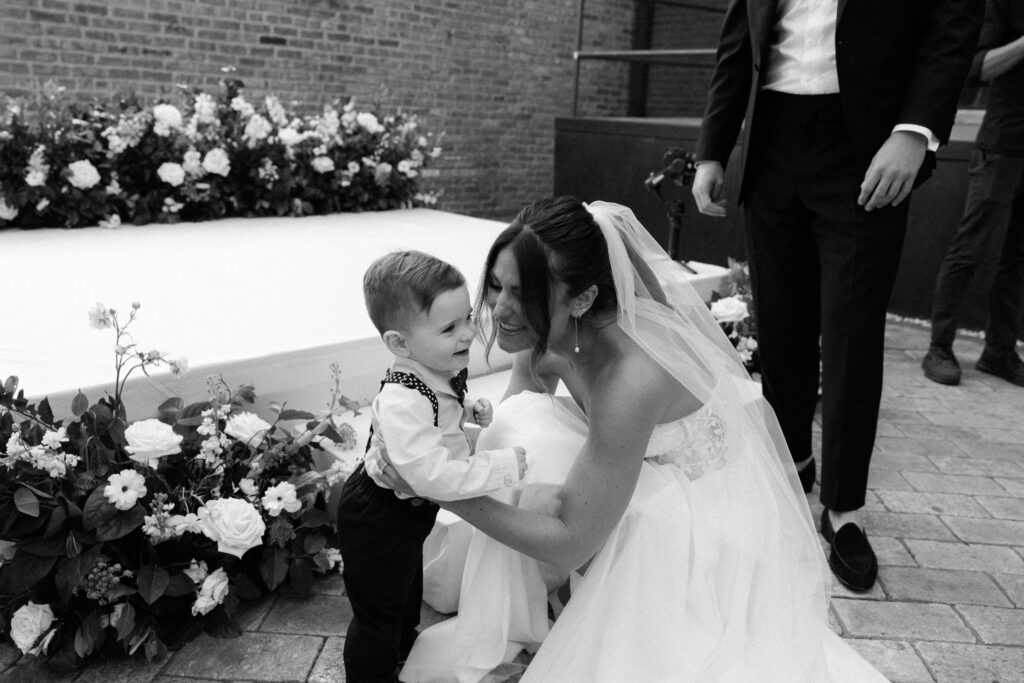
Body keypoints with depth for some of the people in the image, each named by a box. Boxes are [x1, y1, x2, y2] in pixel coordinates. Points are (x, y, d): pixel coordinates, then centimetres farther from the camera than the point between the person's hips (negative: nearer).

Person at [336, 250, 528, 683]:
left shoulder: (442, 373, -9)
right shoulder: (402, 402, -40)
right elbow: (433, 475, -43)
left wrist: (469, 413, -5)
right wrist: (505, 466, -37)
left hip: (411, 512, 10)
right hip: (377, 521, -10)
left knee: (408, 590, 33)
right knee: (378, 611, 12)